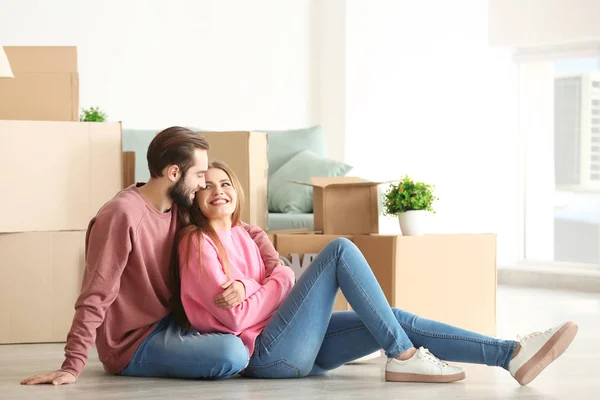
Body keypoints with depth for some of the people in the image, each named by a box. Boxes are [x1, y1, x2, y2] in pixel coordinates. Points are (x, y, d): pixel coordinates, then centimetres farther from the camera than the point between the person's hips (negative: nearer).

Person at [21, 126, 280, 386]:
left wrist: (276, 267, -11)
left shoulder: (180, 207, 1)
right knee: (232, 354, -26)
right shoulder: (122, 215, -22)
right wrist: (72, 367, -27)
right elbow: (95, 297, -23)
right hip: (132, 344, -8)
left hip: (167, 324, 8)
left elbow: (247, 233, 9)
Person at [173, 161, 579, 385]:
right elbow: (237, 316, -16)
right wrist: (281, 278, -3)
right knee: (340, 249, -15)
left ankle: (512, 354, -11)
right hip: (267, 354, -8)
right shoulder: (198, 243, -8)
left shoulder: (239, 236, 19)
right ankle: (403, 356, -15)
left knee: (397, 320, -4)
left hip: (297, 350, 8)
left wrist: (272, 263, -4)